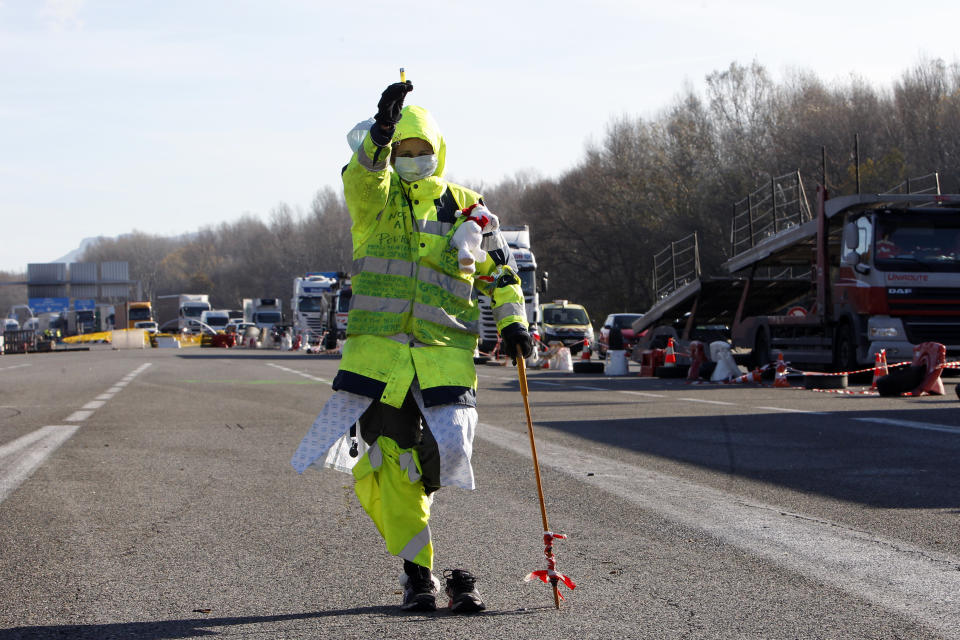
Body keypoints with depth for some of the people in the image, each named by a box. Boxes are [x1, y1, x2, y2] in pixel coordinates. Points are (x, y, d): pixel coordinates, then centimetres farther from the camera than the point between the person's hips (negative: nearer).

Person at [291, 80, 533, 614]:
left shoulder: (464, 206, 15)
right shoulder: (376, 197, 9)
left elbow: (498, 269, 22)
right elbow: (363, 176, -17)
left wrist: (513, 320, 9)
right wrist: (381, 130, -35)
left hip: (446, 351, 0)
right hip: (378, 348, 0)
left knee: (449, 456, -14)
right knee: (386, 465, -1)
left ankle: (462, 570, 0)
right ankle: (417, 572, 11)